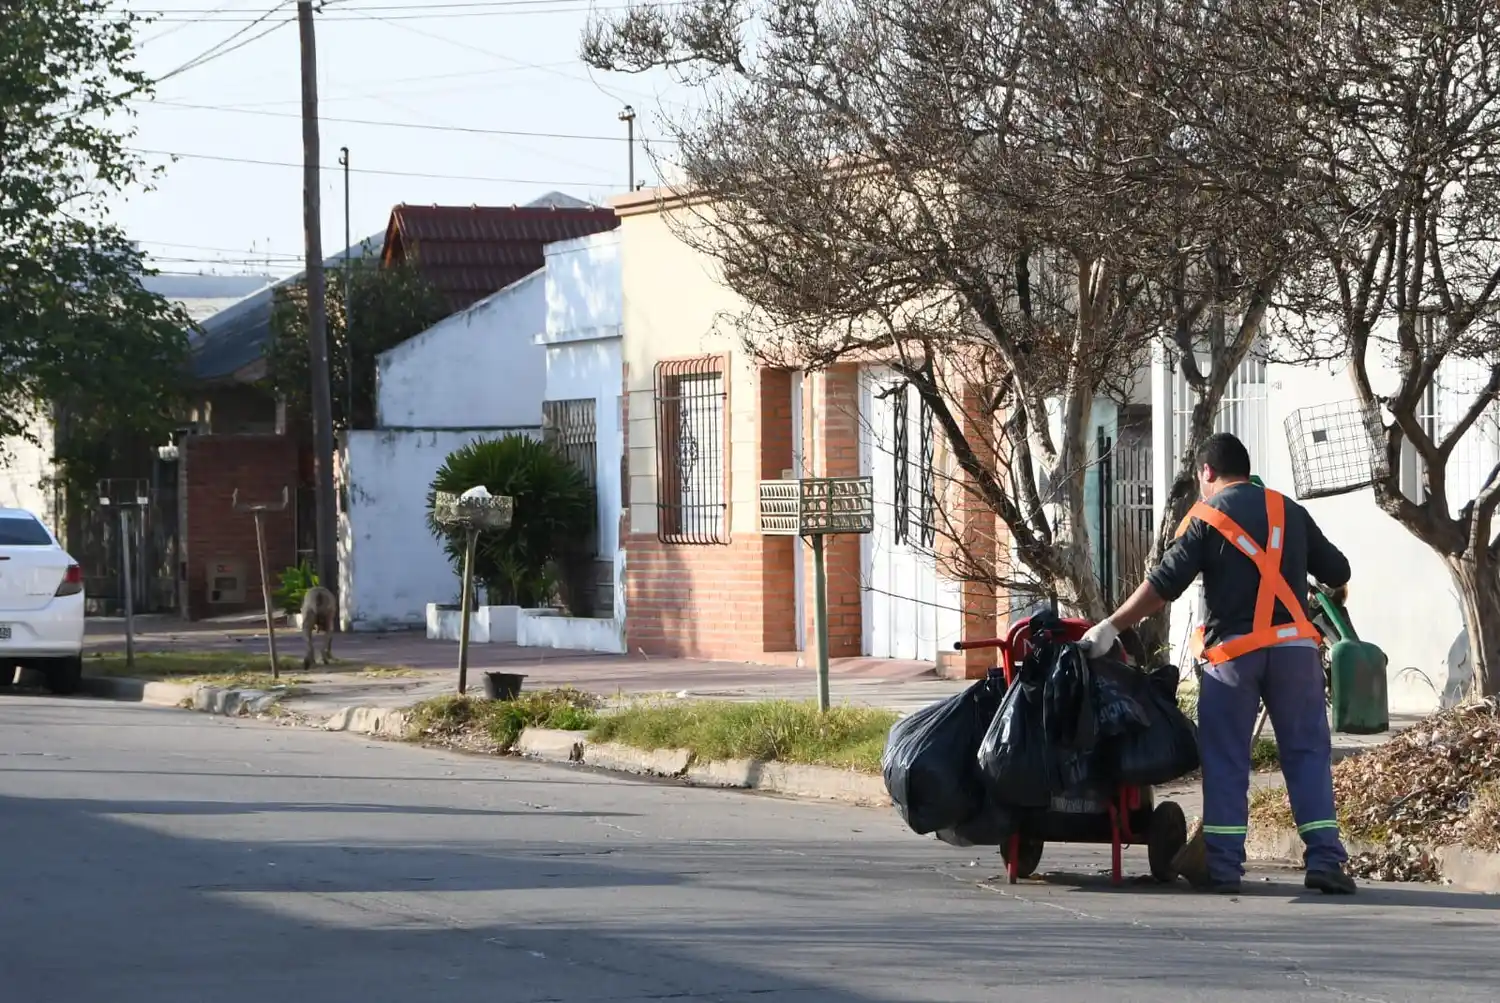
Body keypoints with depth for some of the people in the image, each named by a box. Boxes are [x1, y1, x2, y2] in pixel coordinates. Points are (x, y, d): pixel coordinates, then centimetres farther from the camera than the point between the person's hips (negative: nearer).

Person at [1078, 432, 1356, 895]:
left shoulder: (1205, 518, 1)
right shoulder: (1289, 512, 13)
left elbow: (1163, 584, -7)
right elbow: (1337, 571, 16)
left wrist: (1112, 626, -1)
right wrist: (1333, 590, 41)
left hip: (1233, 652, -2)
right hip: (1293, 646, 2)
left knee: (1225, 760, 4)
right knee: (1307, 752, 5)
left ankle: (1222, 866, 2)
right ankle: (1325, 860, -3)